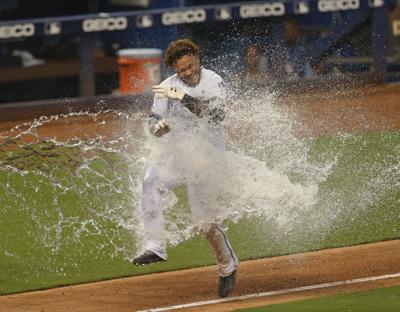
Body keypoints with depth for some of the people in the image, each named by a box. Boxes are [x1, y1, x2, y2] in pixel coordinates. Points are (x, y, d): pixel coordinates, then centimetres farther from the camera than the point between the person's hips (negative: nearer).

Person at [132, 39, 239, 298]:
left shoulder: (213, 82, -11)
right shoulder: (168, 88, -1)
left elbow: (216, 114, -28)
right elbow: (154, 126, -1)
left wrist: (183, 98, -35)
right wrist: (159, 126, -27)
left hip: (206, 157, -3)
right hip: (177, 154, 3)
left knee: (205, 220, -2)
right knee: (152, 182, -27)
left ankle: (228, 266, 22)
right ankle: (155, 246, -26)